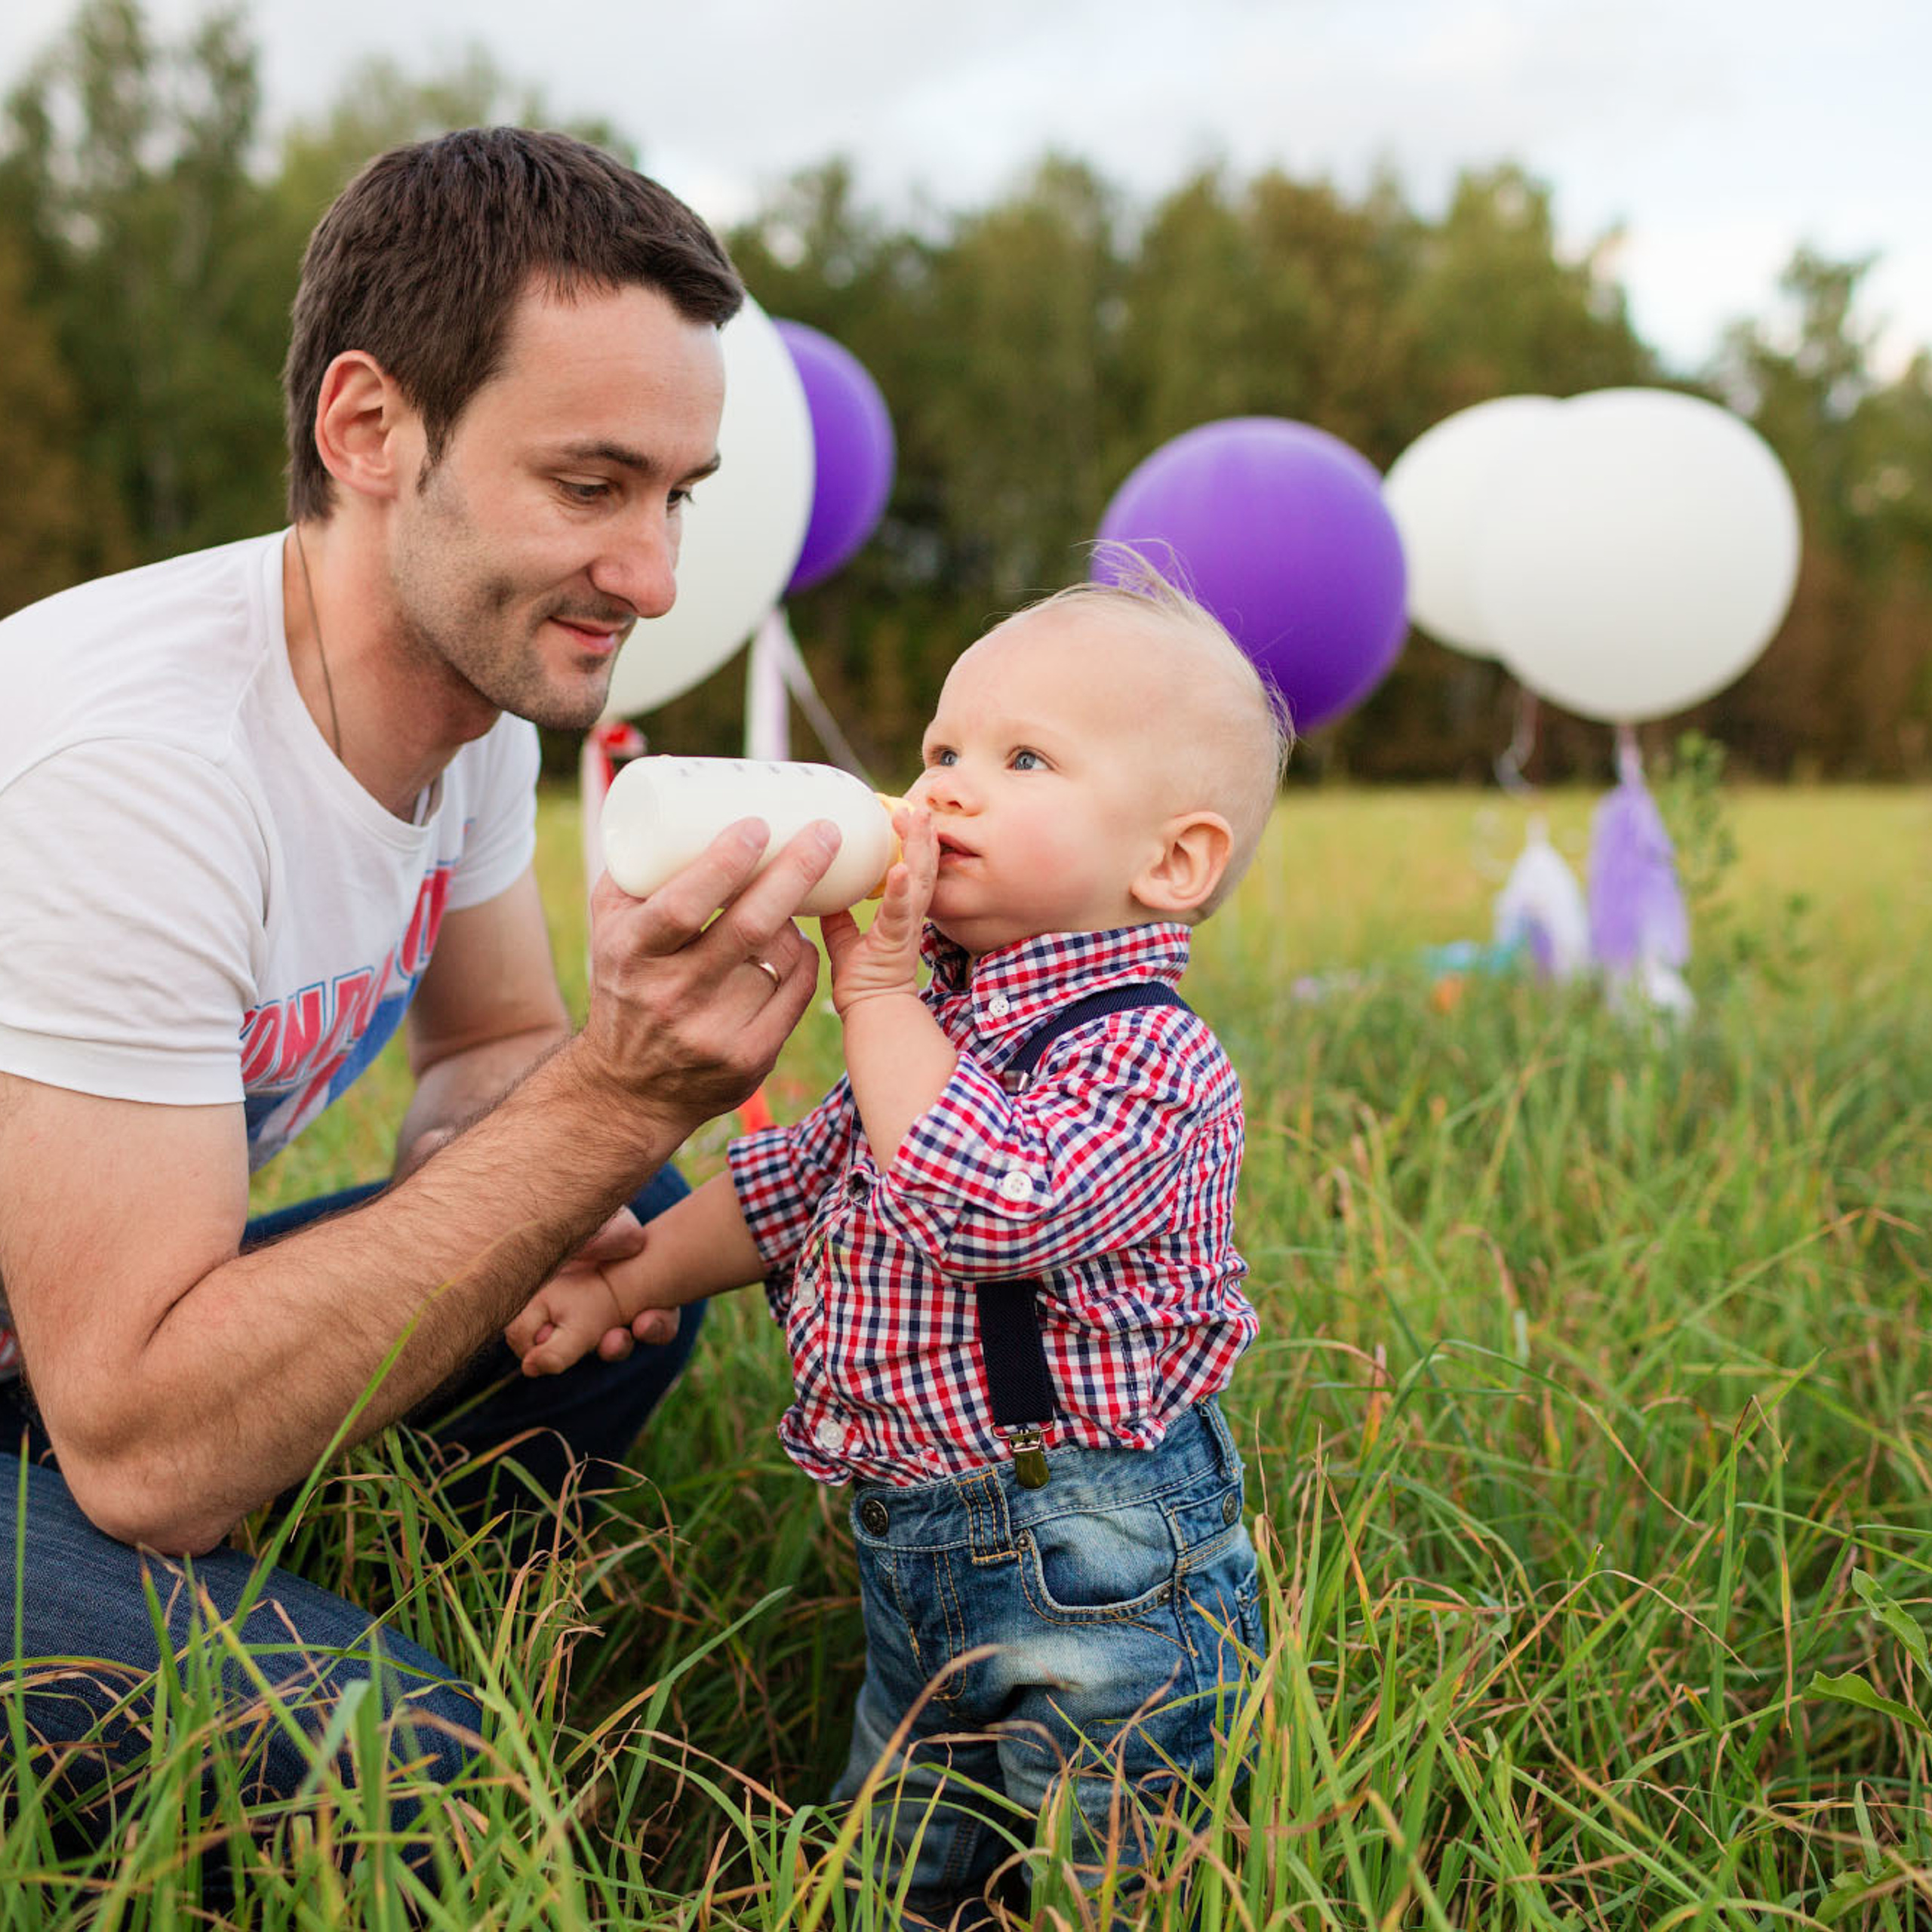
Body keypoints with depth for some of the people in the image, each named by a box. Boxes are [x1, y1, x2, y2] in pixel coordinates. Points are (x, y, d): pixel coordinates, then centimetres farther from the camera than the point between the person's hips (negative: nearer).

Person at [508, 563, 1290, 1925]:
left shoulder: (1148, 1061, -21)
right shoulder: (940, 1023, 7)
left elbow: (988, 1209, -36)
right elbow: (797, 1182, 19)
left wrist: (877, 992, -28)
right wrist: (625, 1281, 17)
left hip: (1094, 1586, -9)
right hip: (919, 1560, 9)